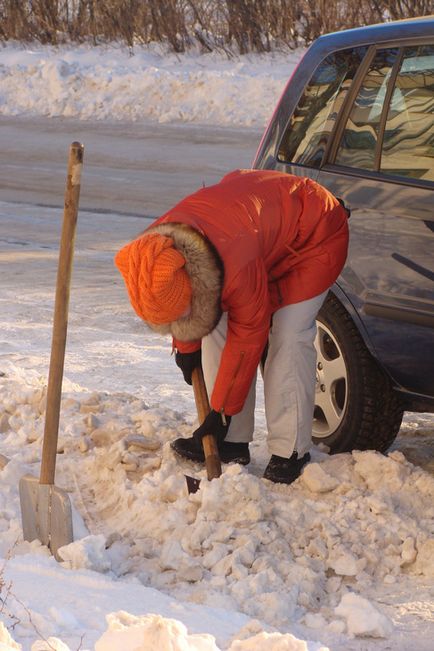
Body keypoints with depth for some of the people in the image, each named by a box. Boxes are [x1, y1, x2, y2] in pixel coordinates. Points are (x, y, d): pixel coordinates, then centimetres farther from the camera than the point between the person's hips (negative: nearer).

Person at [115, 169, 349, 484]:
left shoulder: (238, 263, -44)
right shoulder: (153, 253, -23)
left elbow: (247, 338, -29)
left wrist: (222, 411, -21)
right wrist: (185, 348, 15)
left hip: (315, 233, -7)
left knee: (288, 339, -19)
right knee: (218, 329, -2)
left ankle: (290, 453, -14)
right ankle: (232, 442, 4)